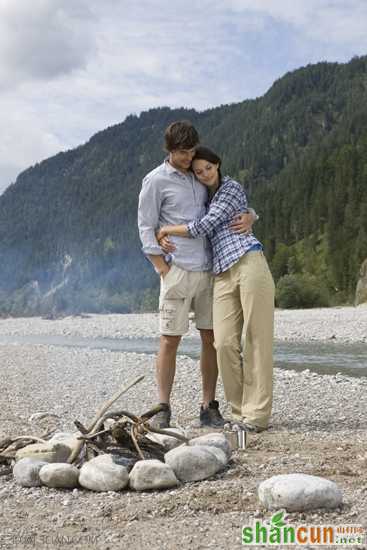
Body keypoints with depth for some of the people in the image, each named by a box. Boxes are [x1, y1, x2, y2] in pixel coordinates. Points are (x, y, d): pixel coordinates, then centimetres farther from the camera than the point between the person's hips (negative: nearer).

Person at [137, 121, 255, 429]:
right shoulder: (156, 181, 0)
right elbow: (146, 229, -2)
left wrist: (249, 217, -4)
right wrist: (164, 271, -9)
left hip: (209, 270, 5)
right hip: (178, 271, -5)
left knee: (211, 338, 4)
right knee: (170, 340, -3)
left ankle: (209, 408, 12)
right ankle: (163, 409, 7)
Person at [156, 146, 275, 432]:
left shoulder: (232, 187, 4)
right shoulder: (205, 198, 26)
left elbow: (203, 227, -6)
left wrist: (165, 229, 5)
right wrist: (165, 238, 4)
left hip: (249, 263, -6)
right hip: (223, 274, 6)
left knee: (256, 340, -7)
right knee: (225, 344, -7)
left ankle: (257, 414, -5)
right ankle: (241, 411, 4)